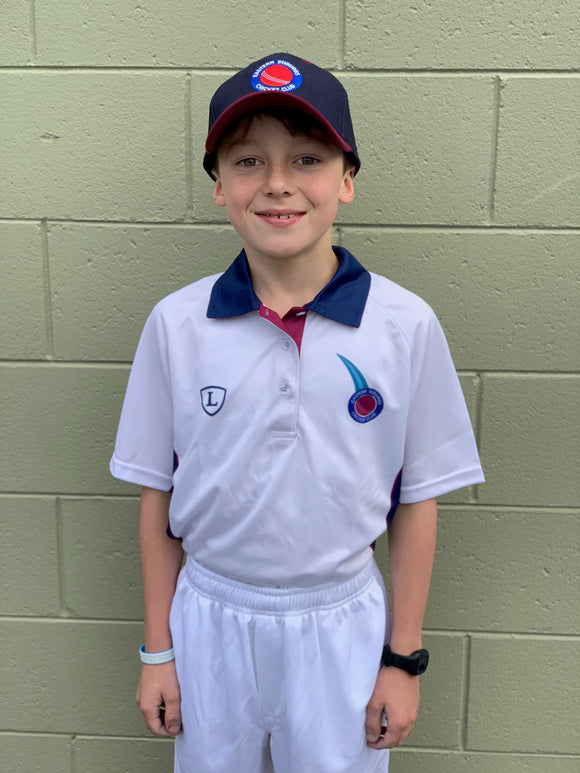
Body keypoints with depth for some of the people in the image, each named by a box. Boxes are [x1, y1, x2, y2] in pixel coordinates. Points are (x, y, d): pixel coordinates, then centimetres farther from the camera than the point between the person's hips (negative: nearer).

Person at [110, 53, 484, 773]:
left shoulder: (406, 325, -11)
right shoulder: (175, 323, -8)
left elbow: (416, 503, -4)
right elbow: (158, 496, -1)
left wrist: (403, 659, 0)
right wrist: (157, 649, 4)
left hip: (342, 624, -1)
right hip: (209, 622, 1)